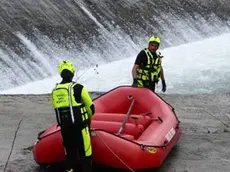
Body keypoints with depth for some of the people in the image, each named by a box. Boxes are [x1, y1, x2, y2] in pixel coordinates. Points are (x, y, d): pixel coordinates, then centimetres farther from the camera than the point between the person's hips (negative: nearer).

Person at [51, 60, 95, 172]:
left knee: (70, 152, 19)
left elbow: (56, 109, 13)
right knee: (84, 152, 2)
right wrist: (88, 118, 16)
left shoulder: (54, 91, 4)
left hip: (64, 127, 5)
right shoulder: (78, 88, -11)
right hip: (80, 126, -5)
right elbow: (90, 107, -4)